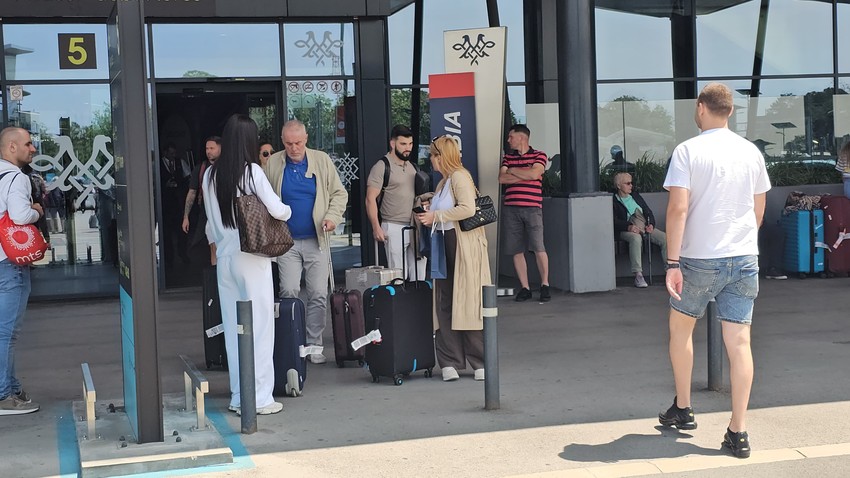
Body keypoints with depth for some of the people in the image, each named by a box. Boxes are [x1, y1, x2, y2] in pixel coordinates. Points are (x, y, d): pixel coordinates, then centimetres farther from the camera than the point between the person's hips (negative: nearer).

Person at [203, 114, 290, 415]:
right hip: (252, 257, -5)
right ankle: (260, 398, 5)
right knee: (259, 325, 2)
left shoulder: (210, 175, 4)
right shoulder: (251, 171, -11)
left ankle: (239, 397, 15)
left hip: (224, 258, 5)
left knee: (233, 327, 10)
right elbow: (277, 210, -13)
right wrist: (287, 210, 9)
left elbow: (210, 221, 12)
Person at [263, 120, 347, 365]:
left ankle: (314, 345, 10)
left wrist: (332, 216, -9)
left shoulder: (322, 161, 3)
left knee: (318, 296, 1)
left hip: (316, 240, 1)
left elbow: (339, 193, 7)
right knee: (289, 293, -9)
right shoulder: (273, 164, 2)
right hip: (286, 241, -1)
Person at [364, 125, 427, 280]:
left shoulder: (413, 167, 16)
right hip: (394, 228, -6)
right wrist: (376, 227, -18)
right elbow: (370, 199, -10)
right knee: (398, 275, -6)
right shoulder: (382, 167, -5)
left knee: (419, 275, 6)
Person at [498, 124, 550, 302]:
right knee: (516, 251, 3)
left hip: (532, 207, -4)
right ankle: (525, 288, 11)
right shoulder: (508, 158, 17)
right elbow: (502, 178, 2)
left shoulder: (539, 156, 4)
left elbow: (534, 174, -13)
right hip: (510, 208, 4)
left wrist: (513, 171, 0)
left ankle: (545, 285, 6)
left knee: (538, 248, -8)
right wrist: (525, 175, -6)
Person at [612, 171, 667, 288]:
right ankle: (638, 276, -40)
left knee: (666, 238, -19)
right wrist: (628, 227, -25)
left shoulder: (635, 195, 23)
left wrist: (651, 224, -1)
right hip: (627, 230, -5)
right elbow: (615, 221, -8)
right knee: (636, 238, -40)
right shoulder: (614, 201, 4)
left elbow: (648, 211, 19)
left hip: (645, 227, 6)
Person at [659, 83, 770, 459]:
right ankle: (738, 432, -1)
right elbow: (758, 210, 14)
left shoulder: (688, 151, -8)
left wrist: (672, 263, -15)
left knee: (680, 329, 19)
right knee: (739, 342, 1)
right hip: (744, 259, 3)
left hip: (701, 259, -3)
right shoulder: (751, 152, 6)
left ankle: (682, 409, 28)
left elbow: (678, 209, -16)